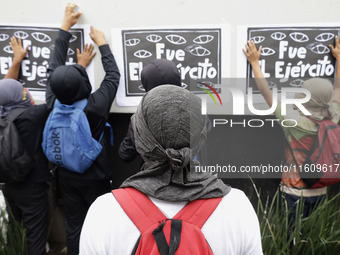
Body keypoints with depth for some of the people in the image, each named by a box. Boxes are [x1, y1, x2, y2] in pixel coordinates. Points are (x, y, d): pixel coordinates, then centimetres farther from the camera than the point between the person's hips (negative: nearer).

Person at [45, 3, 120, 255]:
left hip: (66, 177, 4)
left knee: (73, 227, 16)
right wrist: (102, 43, 3)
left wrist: (65, 27, 6)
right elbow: (113, 74, -10)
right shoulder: (96, 105, -25)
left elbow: (54, 67, -2)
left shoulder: (53, 104, -14)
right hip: (95, 177, -3)